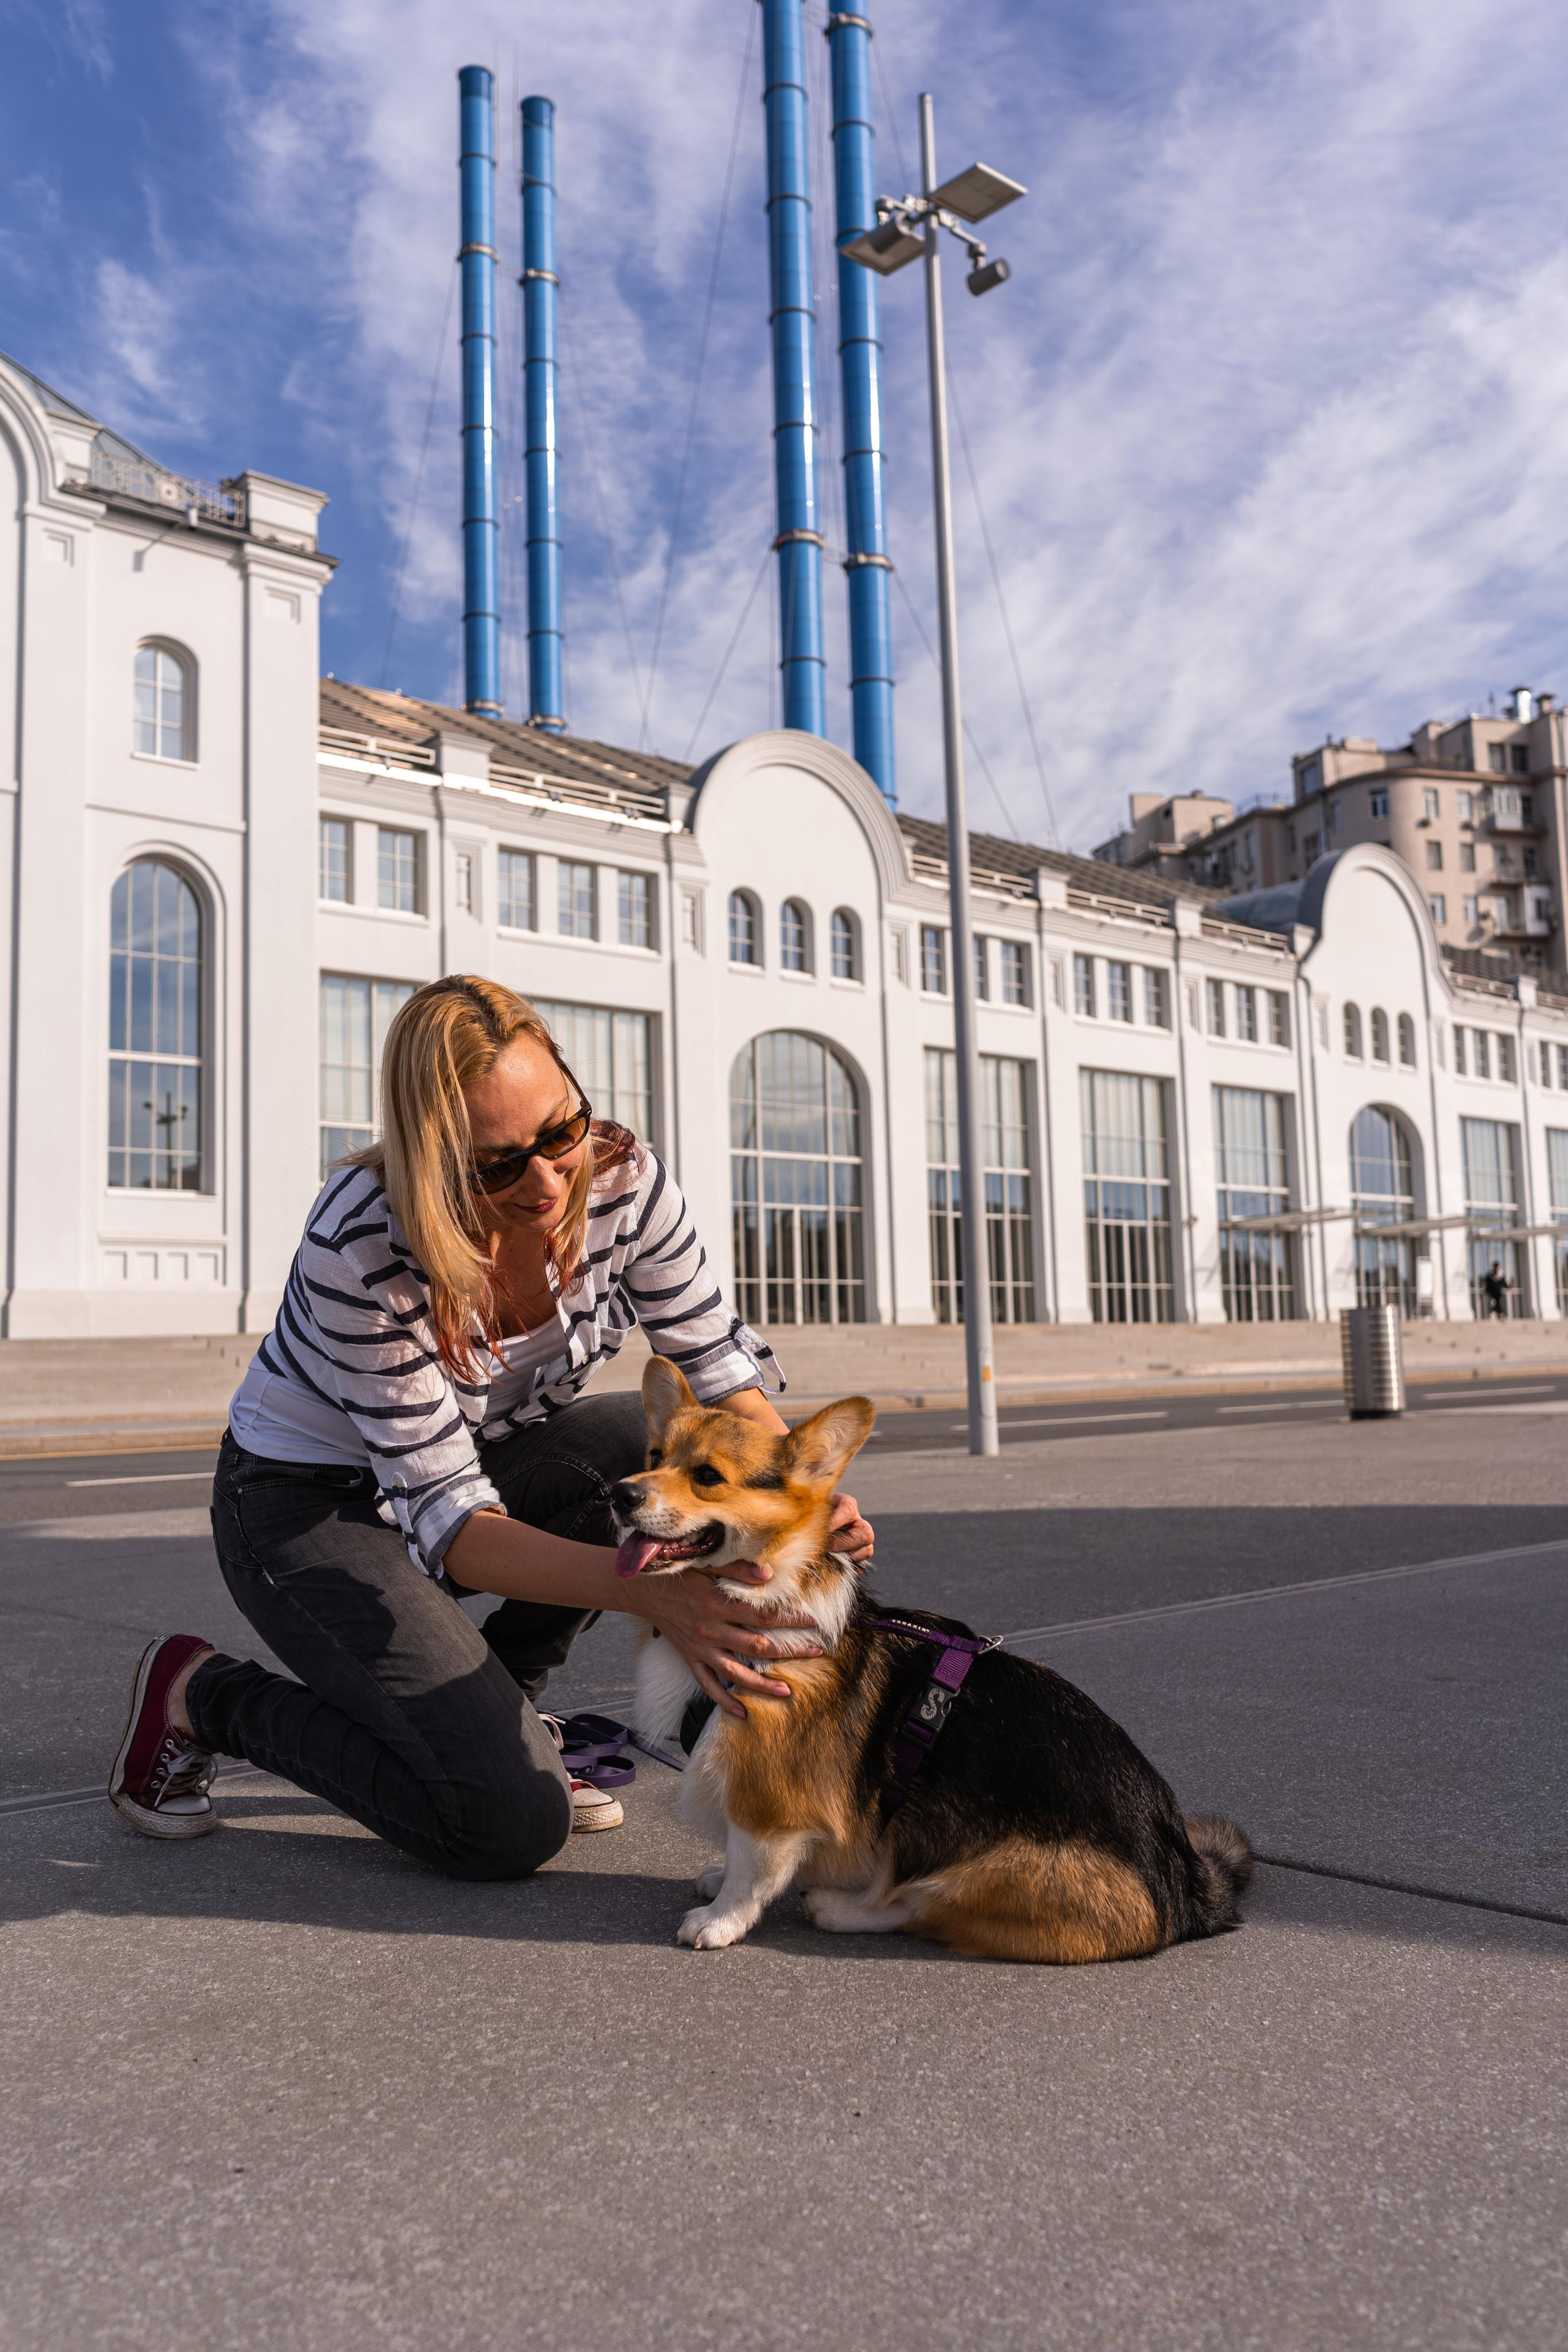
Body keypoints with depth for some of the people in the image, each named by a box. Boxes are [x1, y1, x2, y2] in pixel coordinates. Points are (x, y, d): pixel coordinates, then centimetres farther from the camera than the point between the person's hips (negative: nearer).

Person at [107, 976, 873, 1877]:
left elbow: (720, 1372, -11)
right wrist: (651, 1591, -47)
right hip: (308, 1502, -6)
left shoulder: (623, 1179, -20)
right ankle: (200, 1692, 3)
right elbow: (447, 1516, -33)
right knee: (514, 1825, -19)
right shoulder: (361, 1241, -33)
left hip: (487, 1458, 6)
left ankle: (492, 1703, 1)